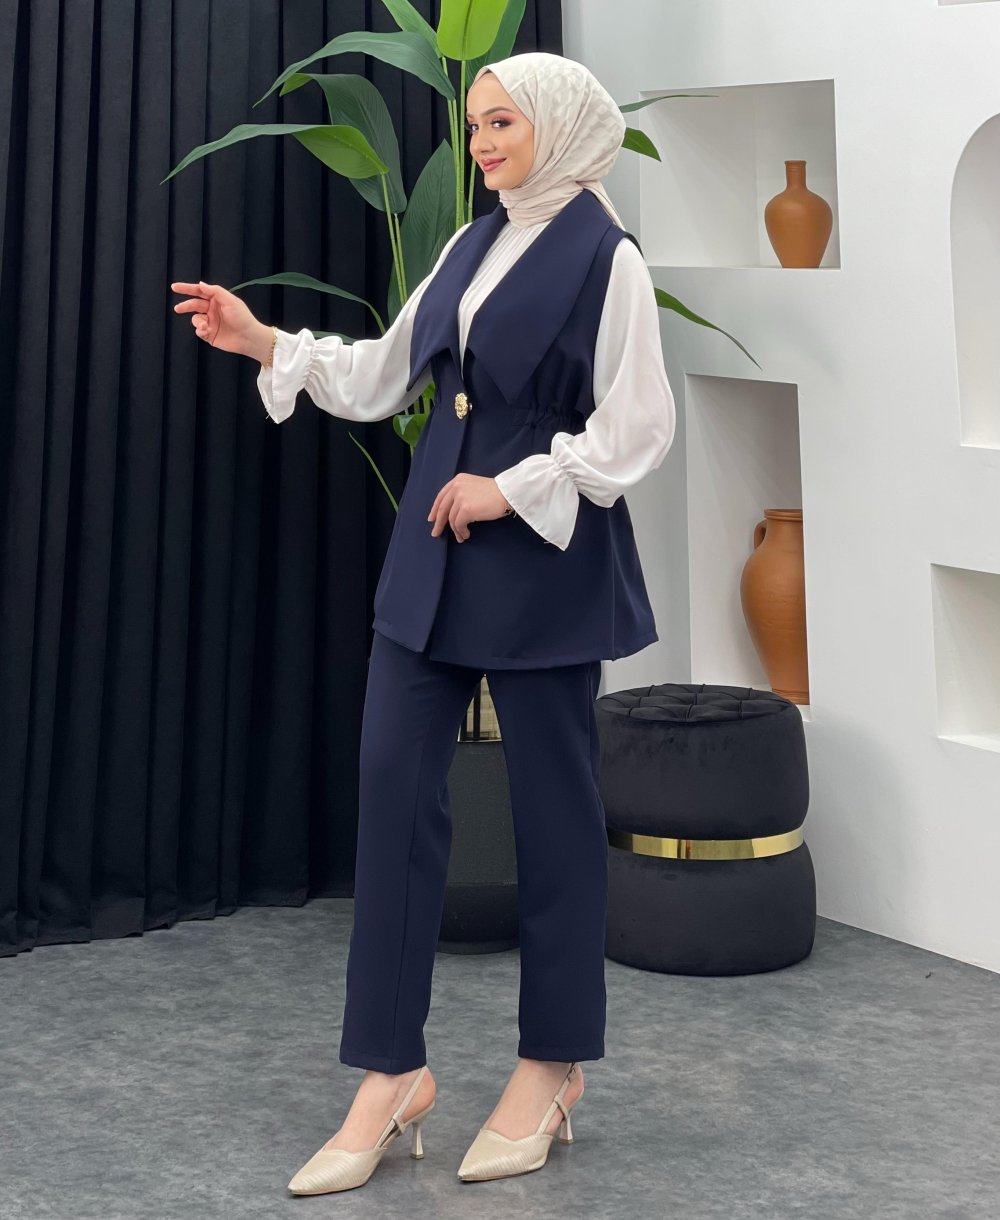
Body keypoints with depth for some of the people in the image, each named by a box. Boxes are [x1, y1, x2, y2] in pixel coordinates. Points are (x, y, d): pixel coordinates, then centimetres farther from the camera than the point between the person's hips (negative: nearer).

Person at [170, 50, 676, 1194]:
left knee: (551, 802, 4)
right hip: (433, 554, 7)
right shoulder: (470, 245, 12)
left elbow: (637, 429, -12)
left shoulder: (605, 259, -8)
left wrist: (512, 488, -14)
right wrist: (263, 342, 8)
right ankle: (393, 1070, 7)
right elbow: (383, 375, 16)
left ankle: (552, 1067, 18)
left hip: (544, 563, -6)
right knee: (394, 781, 0)